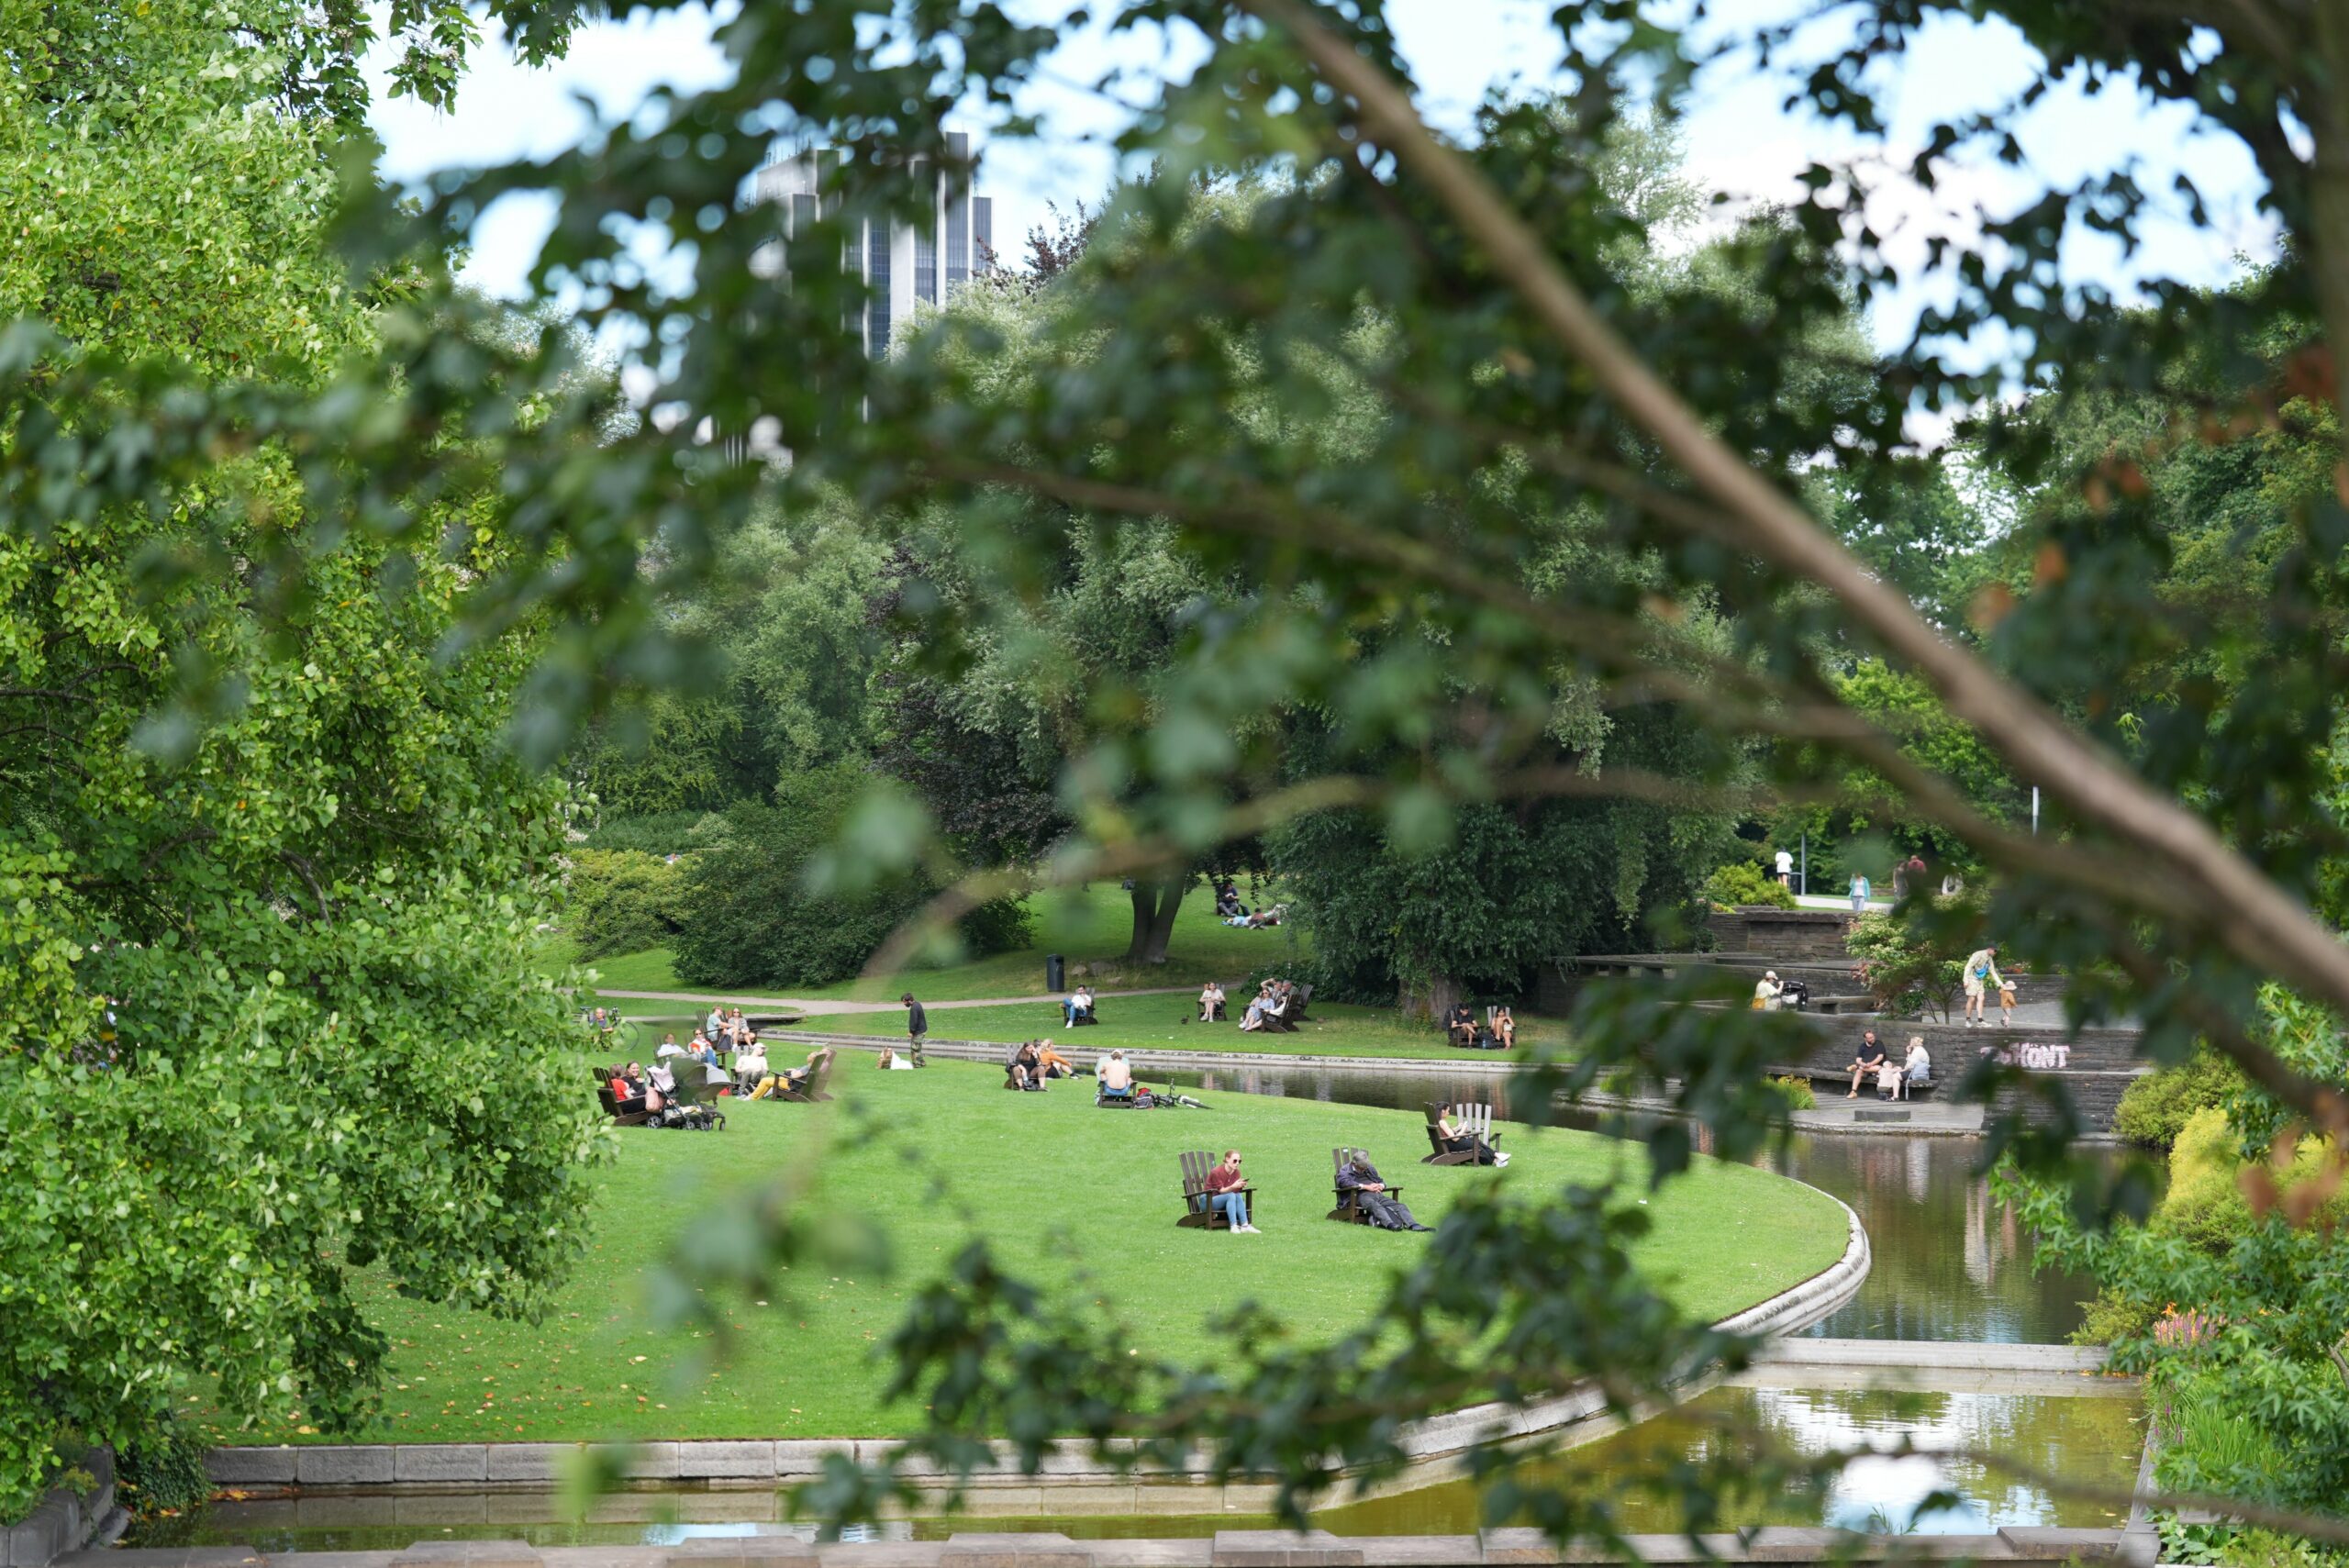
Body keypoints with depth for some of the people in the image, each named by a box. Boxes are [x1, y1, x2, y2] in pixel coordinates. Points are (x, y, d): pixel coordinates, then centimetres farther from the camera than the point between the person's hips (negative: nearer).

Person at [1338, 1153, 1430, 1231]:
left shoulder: (1370, 1169, 29)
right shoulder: (1345, 1170, 10)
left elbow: (1381, 1182, 34)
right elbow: (1344, 1182, -11)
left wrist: (1380, 1186, 6)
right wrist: (1366, 1187, -12)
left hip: (1377, 1194, 6)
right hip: (1361, 1195, -6)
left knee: (1399, 1206, -18)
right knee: (1375, 1206, -40)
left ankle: (1413, 1225, -37)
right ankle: (1390, 1224, -63)